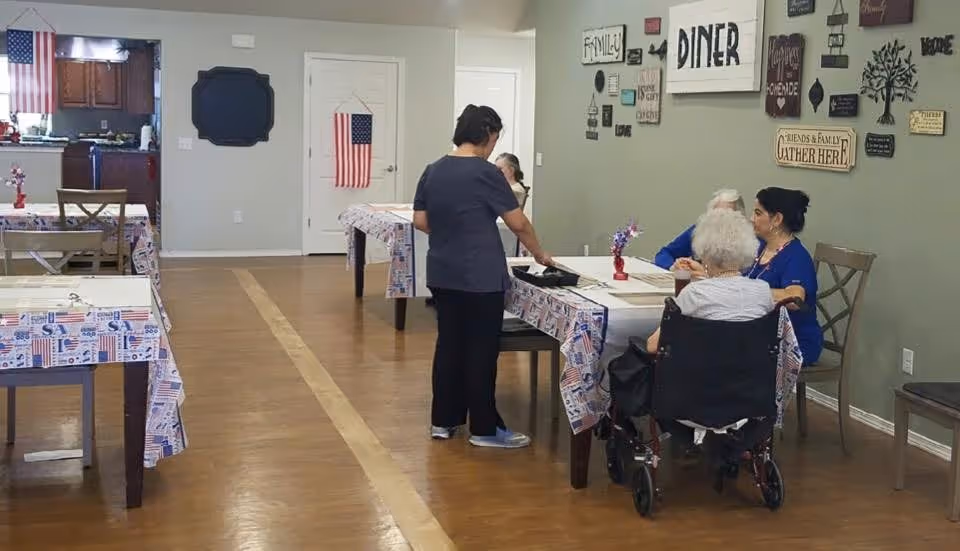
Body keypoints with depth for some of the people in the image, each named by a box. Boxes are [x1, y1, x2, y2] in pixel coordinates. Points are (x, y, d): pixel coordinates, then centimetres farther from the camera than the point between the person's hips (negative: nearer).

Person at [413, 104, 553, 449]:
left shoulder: (433, 171, 6)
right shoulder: (485, 173, -13)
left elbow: (420, 221, 11)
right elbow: (518, 223, -9)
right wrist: (539, 254, 5)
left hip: (442, 275, 7)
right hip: (480, 278, -7)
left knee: (448, 344, 13)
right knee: (481, 350, 1)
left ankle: (443, 420, 19)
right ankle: (484, 428, 8)